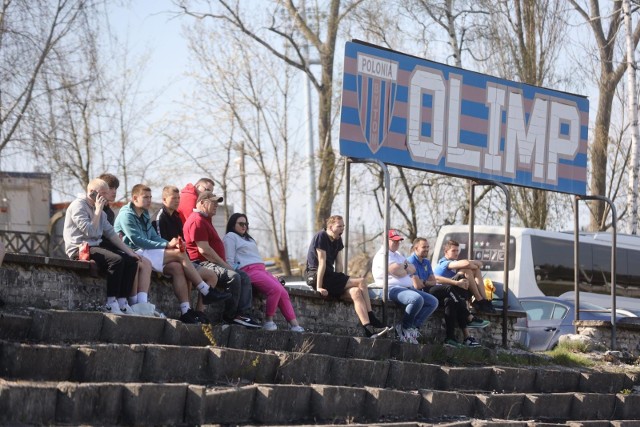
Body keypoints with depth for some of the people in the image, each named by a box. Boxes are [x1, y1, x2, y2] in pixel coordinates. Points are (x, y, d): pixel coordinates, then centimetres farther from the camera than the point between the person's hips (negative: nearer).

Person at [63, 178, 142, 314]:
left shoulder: (99, 210, 17)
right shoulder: (78, 206, -10)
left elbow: (110, 233, 16)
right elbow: (90, 232, -21)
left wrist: (128, 251, 9)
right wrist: (98, 210, -14)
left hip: (96, 247, 9)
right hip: (80, 248, -9)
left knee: (132, 260, -5)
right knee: (117, 260, -29)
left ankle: (122, 302, -8)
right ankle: (111, 303, -24)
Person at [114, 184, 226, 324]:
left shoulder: (144, 215, 22)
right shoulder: (126, 215, -7)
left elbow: (154, 237, 17)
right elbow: (138, 241, -17)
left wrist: (170, 244, -6)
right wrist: (167, 245, -19)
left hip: (146, 252, 9)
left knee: (176, 267, -14)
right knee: (179, 254, -17)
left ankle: (186, 311, -21)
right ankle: (206, 291, -11)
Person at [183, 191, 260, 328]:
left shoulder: (205, 220, 25)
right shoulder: (197, 220, -11)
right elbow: (203, 250, -19)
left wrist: (225, 264, 17)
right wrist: (224, 265, -14)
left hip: (212, 264, 11)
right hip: (202, 264, -11)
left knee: (244, 277, -1)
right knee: (233, 276, -29)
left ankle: (244, 314, -13)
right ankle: (230, 316, -20)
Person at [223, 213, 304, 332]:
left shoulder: (248, 238, 34)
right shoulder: (230, 237, 7)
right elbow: (229, 261, -4)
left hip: (261, 269, 9)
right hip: (248, 271, -9)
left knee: (283, 293, -10)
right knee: (275, 289, -28)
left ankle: (294, 325, -17)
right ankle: (268, 321, -19)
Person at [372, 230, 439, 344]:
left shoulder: (398, 255, 27)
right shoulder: (382, 255, -4)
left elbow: (413, 269, 16)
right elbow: (396, 271, -18)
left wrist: (404, 266, -6)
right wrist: (407, 270, 3)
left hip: (408, 288, 10)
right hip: (392, 289, -10)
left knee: (433, 302, -2)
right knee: (417, 299, -34)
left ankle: (413, 327, -11)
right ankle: (405, 328, -16)